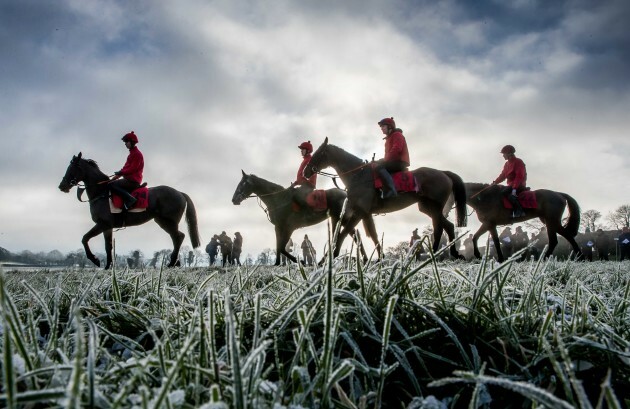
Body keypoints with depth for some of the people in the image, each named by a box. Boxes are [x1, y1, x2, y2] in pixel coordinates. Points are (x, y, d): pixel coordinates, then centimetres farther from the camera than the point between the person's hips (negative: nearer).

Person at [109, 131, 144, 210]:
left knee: (111, 184, -20)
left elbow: (133, 169, -17)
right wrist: (118, 174, 6)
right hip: (130, 179, 10)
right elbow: (126, 168, 19)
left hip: (133, 180, -10)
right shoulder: (132, 153, 21)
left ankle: (129, 199, -29)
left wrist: (120, 172, -13)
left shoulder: (137, 153, -9)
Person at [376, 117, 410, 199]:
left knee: (378, 167, -27)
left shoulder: (397, 134, -1)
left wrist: (385, 159, -17)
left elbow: (396, 149, -17)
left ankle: (390, 190, -43)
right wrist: (384, 160, 8)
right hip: (394, 162, 11)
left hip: (399, 161, -11)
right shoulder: (389, 138, 28)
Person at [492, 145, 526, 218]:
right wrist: (495, 182, -2)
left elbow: (519, 176, -19)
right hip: (511, 184, 10)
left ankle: (519, 210, -33)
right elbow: (503, 175, 15)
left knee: (505, 192, -30)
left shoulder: (518, 162, -10)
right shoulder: (507, 164, 17)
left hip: (519, 185, -10)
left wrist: (514, 188, -28)